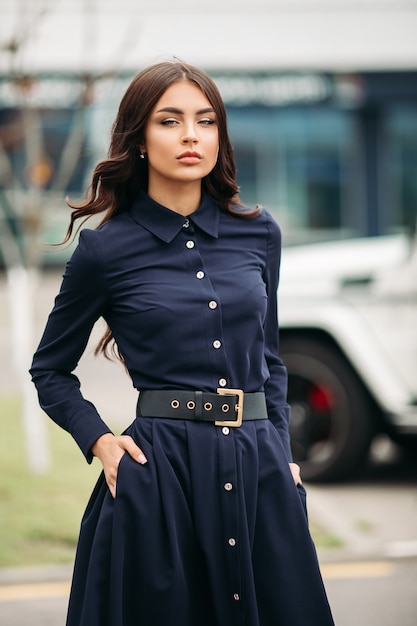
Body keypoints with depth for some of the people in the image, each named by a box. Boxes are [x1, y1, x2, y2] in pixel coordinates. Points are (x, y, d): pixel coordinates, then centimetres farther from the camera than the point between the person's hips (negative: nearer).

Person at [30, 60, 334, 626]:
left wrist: (282, 451, 9)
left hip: (262, 471, 3)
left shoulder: (259, 234, 6)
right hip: (159, 471, -3)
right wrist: (99, 441, -4)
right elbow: (50, 370, 9)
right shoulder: (106, 250, -3)